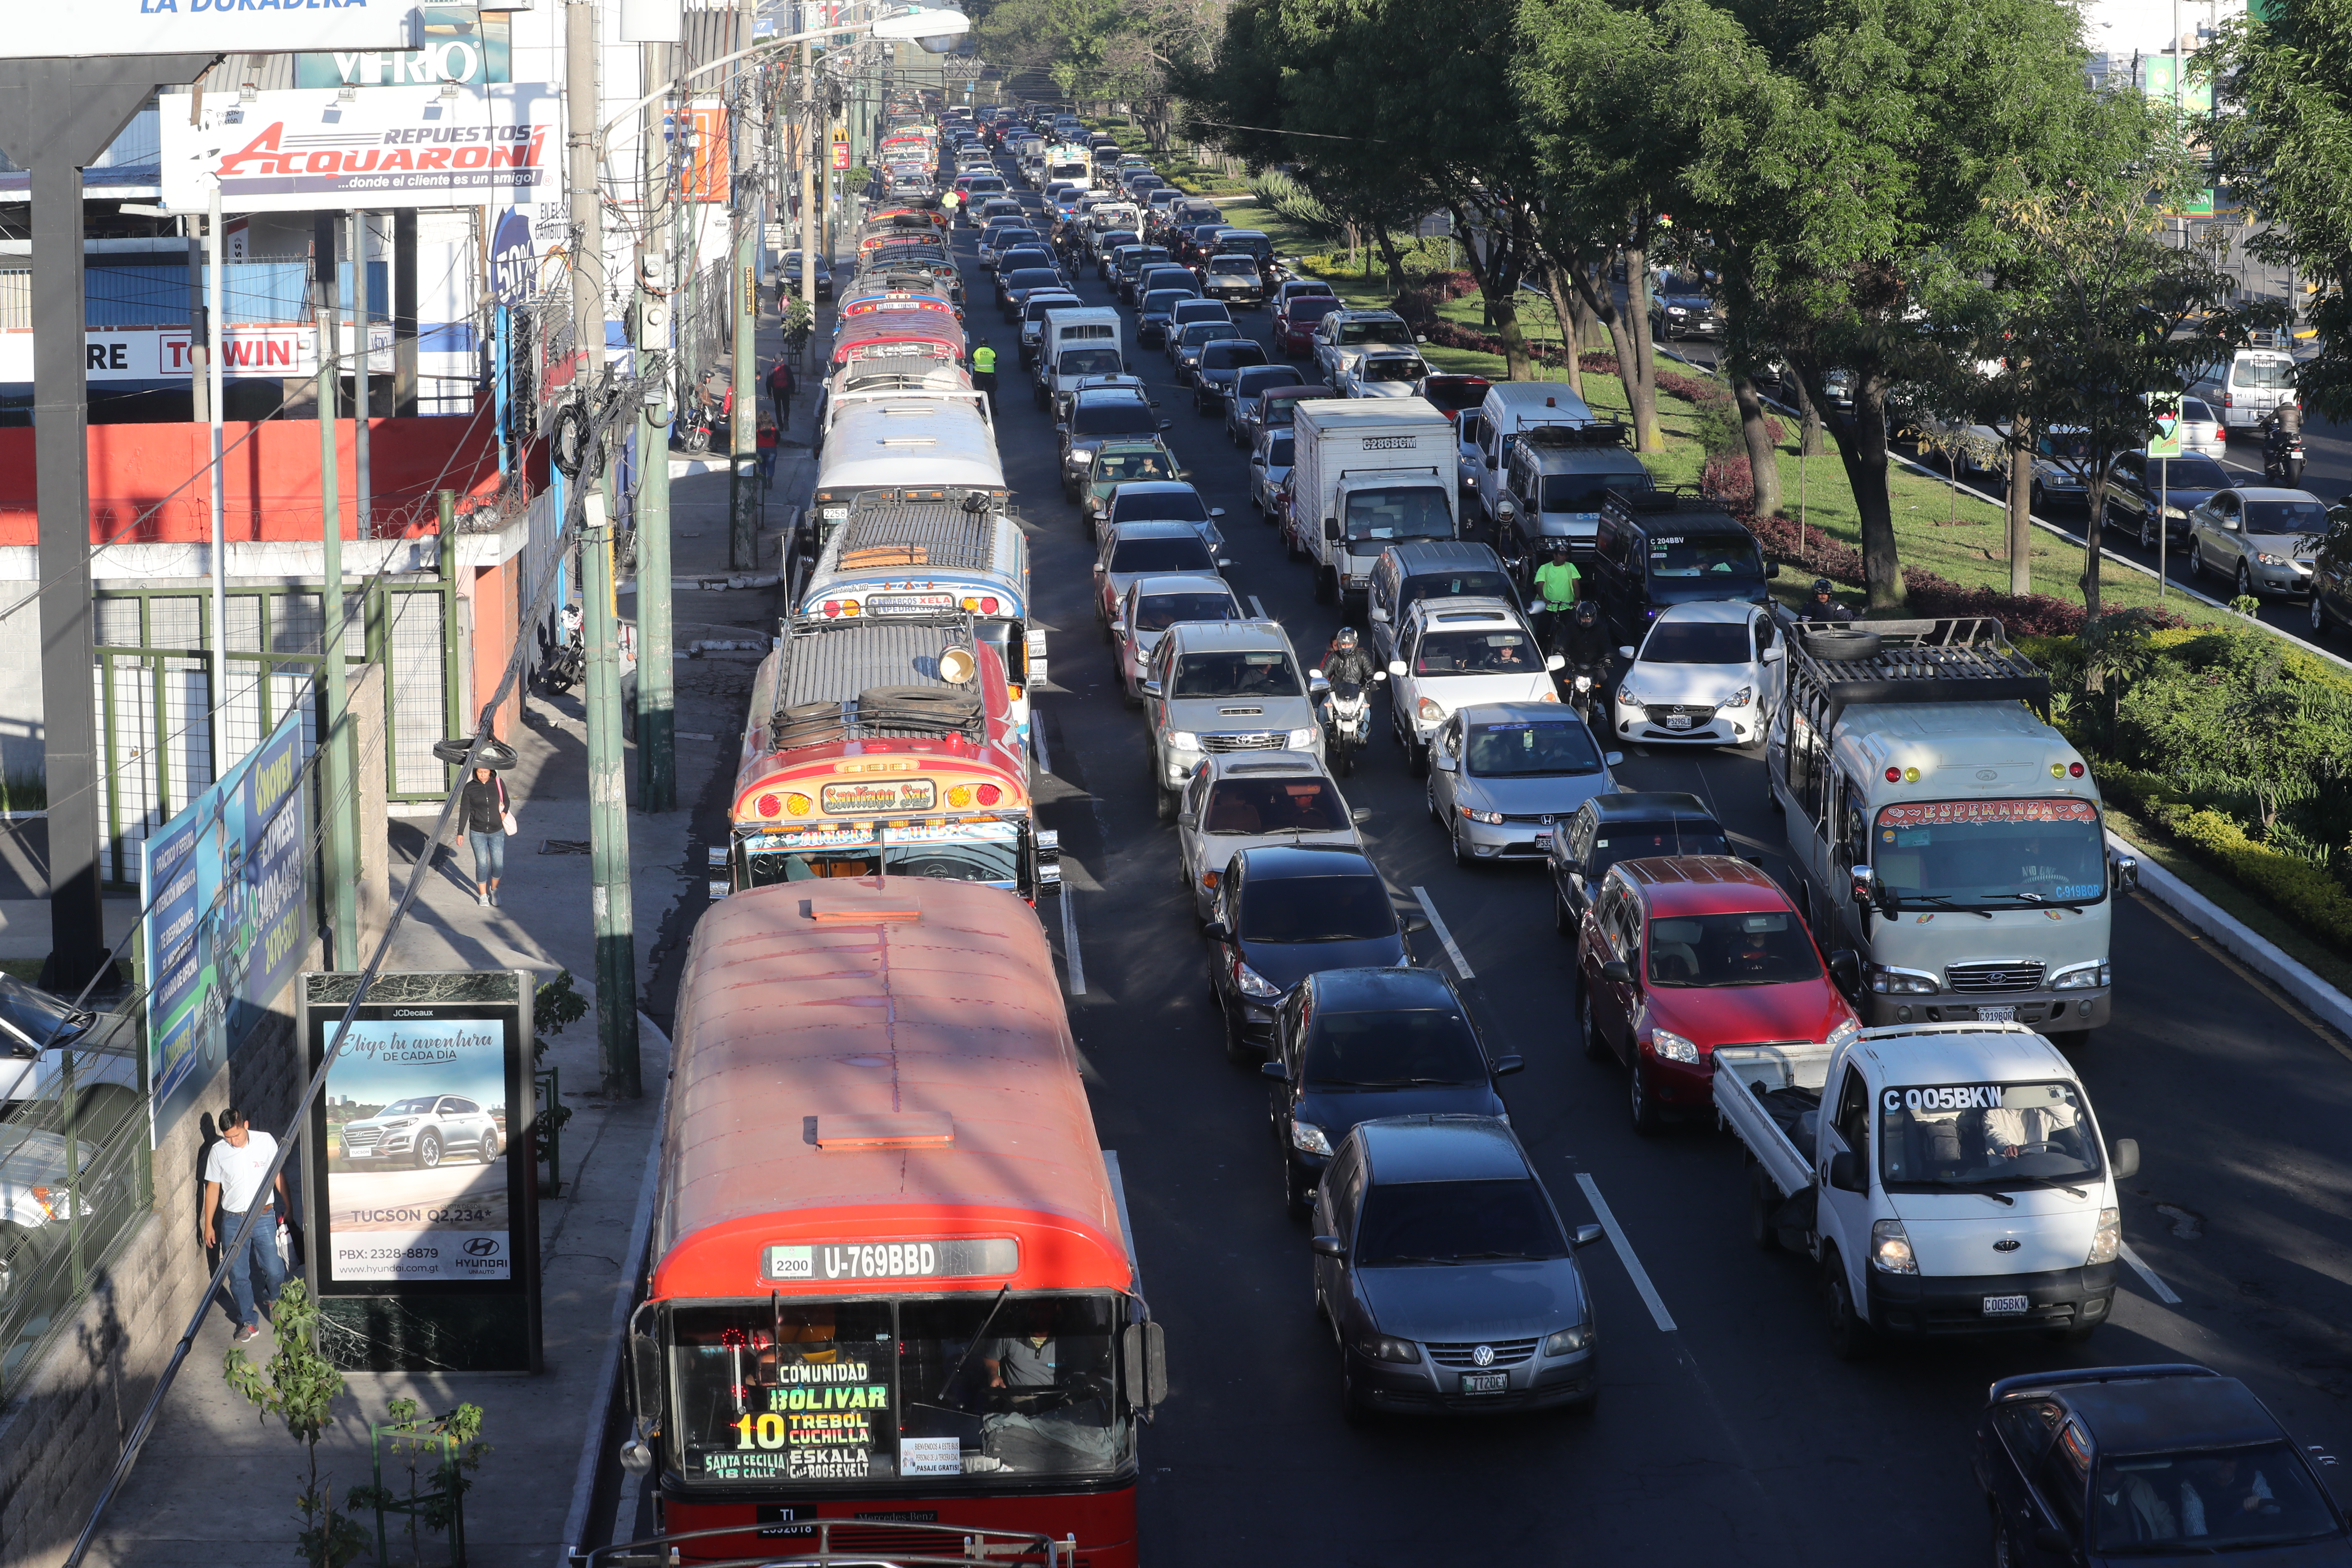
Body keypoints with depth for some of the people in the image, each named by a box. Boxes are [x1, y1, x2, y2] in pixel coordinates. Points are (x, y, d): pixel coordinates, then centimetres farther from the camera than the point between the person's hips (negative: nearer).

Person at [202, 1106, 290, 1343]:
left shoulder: (266, 1142, -7)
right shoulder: (218, 1152, -5)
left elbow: (278, 1174, 5)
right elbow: (213, 1188, 4)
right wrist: (209, 1225, 6)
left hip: (263, 1217, -1)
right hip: (233, 1221, 1)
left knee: (274, 1271, -1)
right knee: (238, 1276, 3)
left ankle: (271, 1298, 33)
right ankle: (248, 1322, 18)